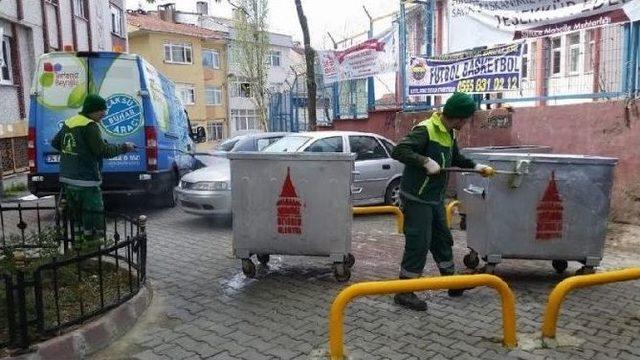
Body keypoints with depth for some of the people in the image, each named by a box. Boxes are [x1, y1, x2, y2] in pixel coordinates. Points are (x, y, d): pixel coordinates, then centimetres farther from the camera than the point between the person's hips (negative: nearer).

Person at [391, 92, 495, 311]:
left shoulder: (449, 134, 10)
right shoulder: (425, 130, -19)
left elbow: (456, 159, 27)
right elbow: (399, 151, -29)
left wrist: (476, 166, 16)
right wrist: (426, 161, -33)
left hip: (435, 199, 9)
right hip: (417, 199, -9)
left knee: (443, 241, 19)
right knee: (418, 244, -5)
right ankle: (403, 292, 8)